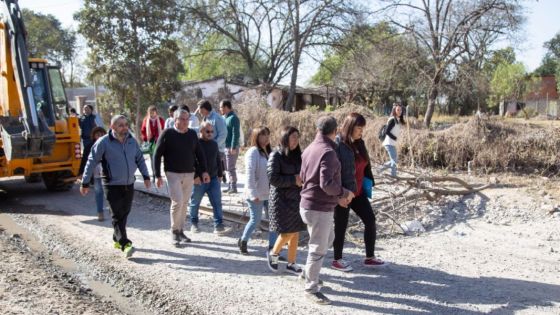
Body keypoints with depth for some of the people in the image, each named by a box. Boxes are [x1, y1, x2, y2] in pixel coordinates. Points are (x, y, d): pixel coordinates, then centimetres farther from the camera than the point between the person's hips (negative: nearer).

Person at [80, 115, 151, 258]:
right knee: (117, 215, -7)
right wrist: (85, 183, -6)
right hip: (112, 186, -5)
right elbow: (91, 162, -6)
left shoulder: (132, 141, 6)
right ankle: (125, 244, -9)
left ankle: (117, 240, 29)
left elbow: (140, 159, 15)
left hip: (129, 184, 5)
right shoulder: (103, 142, -10)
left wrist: (146, 176, 8)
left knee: (124, 213, 12)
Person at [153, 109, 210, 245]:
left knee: (184, 203, 9)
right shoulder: (167, 134, -6)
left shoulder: (192, 134, 6)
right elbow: (157, 155, -4)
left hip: (189, 174, 4)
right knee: (177, 202, -11)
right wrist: (158, 176, -8)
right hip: (173, 174, -4)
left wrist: (203, 171, 3)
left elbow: (199, 153, 12)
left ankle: (180, 231, 22)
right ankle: (174, 231, 7)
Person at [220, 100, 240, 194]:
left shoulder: (233, 118, -12)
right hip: (225, 147, 9)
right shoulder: (224, 118, 15)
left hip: (232, 147, -9)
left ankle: (233, 187, 1)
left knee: (231, 168, -6)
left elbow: (236, 134, -17)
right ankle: (230, 186, 19)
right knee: (228, 168, 12)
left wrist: (233, 147, -21)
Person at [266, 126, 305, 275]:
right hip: (281, 198, -6)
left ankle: (291, 263, 20)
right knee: (288, 232, -6)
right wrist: (293, 180, -17)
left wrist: (302, 179, -3)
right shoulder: (276, 155, -9)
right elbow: (273, 178, -17)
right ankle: (274, 253, 21)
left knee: (296, 233, 7)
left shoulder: (297, 155, 9)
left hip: (296, 198, 6)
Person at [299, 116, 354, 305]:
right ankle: (311, 289, 16)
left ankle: (309, 272, 39)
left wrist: (336, 197, 16)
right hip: (319, 208, -9)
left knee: (328, 239, 27)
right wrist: (344, 193, -9)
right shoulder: (328, 152, -20)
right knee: (318, 249, 3)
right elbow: (326, 184, -29)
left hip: (309, 204, 9)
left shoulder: (310, 149, 8)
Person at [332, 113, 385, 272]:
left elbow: (366, 165, 16)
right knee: (341, 225, 6)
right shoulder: (337, 144, -17)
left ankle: (370, 257, 22)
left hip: (358, 192, 7)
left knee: (370, 220, 7)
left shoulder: (359, 143, 6)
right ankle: (337, 260, 23)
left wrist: (369, 181, 7)